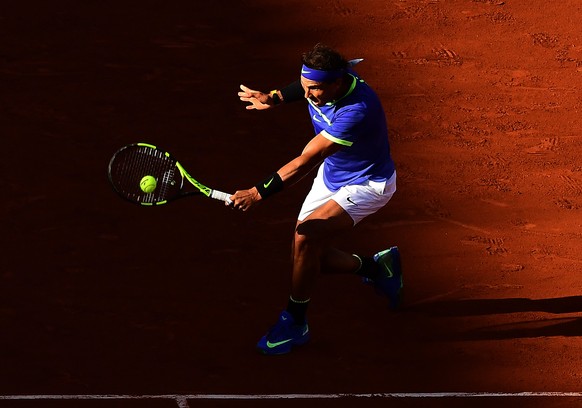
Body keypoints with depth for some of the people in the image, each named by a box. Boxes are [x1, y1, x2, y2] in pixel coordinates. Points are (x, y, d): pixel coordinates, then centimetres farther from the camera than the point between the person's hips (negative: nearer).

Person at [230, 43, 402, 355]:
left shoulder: (357, 111, -38)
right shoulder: (319, 83, -15)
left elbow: (305, 162, -39)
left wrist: (259, 193, -40)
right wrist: (274, 98, 3)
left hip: (367, 186, -8)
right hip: (331, 175, 8)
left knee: (306, 237, -26)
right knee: (308, 257, 5)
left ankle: (294, 324, -8)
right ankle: (375, 267, 32)